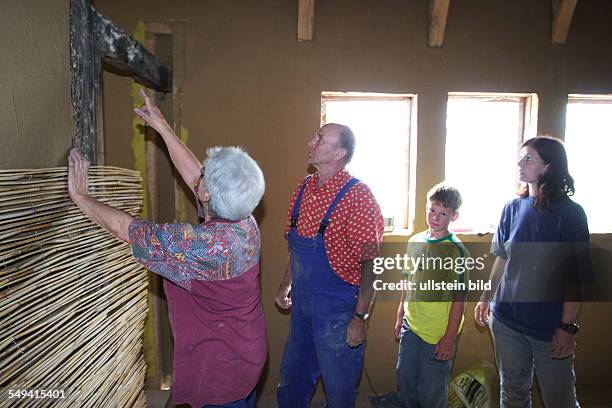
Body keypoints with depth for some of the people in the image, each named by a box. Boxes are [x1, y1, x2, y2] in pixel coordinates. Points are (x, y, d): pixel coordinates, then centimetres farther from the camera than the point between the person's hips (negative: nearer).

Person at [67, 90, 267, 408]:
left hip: (220, 369, -7)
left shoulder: (203, 243, -32)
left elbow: (125, 228, -22)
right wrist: (162, 126, 10)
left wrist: (79, 195, -6)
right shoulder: (245, 222, -9)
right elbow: (191, 172, 2)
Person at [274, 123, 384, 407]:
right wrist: (286, 285, 16)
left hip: (338, 310, -7)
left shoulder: (357, 197, -18)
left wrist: (360, 317, -18)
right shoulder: (304, 188, 4)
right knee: (291, 384, 23)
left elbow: (371, 264, -18)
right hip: (302, 304, 7)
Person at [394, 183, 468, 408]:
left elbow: (460, 298, -13)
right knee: (404, 377, 17)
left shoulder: (456, 250, -14)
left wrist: (450, 337, -14)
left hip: (439, 333, -5)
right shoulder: (415, 241, 3)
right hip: (411, 326, 6)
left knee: (432, 390, 9)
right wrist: (400, 316, 15)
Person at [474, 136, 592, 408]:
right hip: (506, 319, 4)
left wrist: (568, 326, -14)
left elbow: (577, 276, -11)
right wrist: (486, 299, 13)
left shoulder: (570, 213, -10)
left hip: (550, 325, -4)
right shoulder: (512, 209, 2)